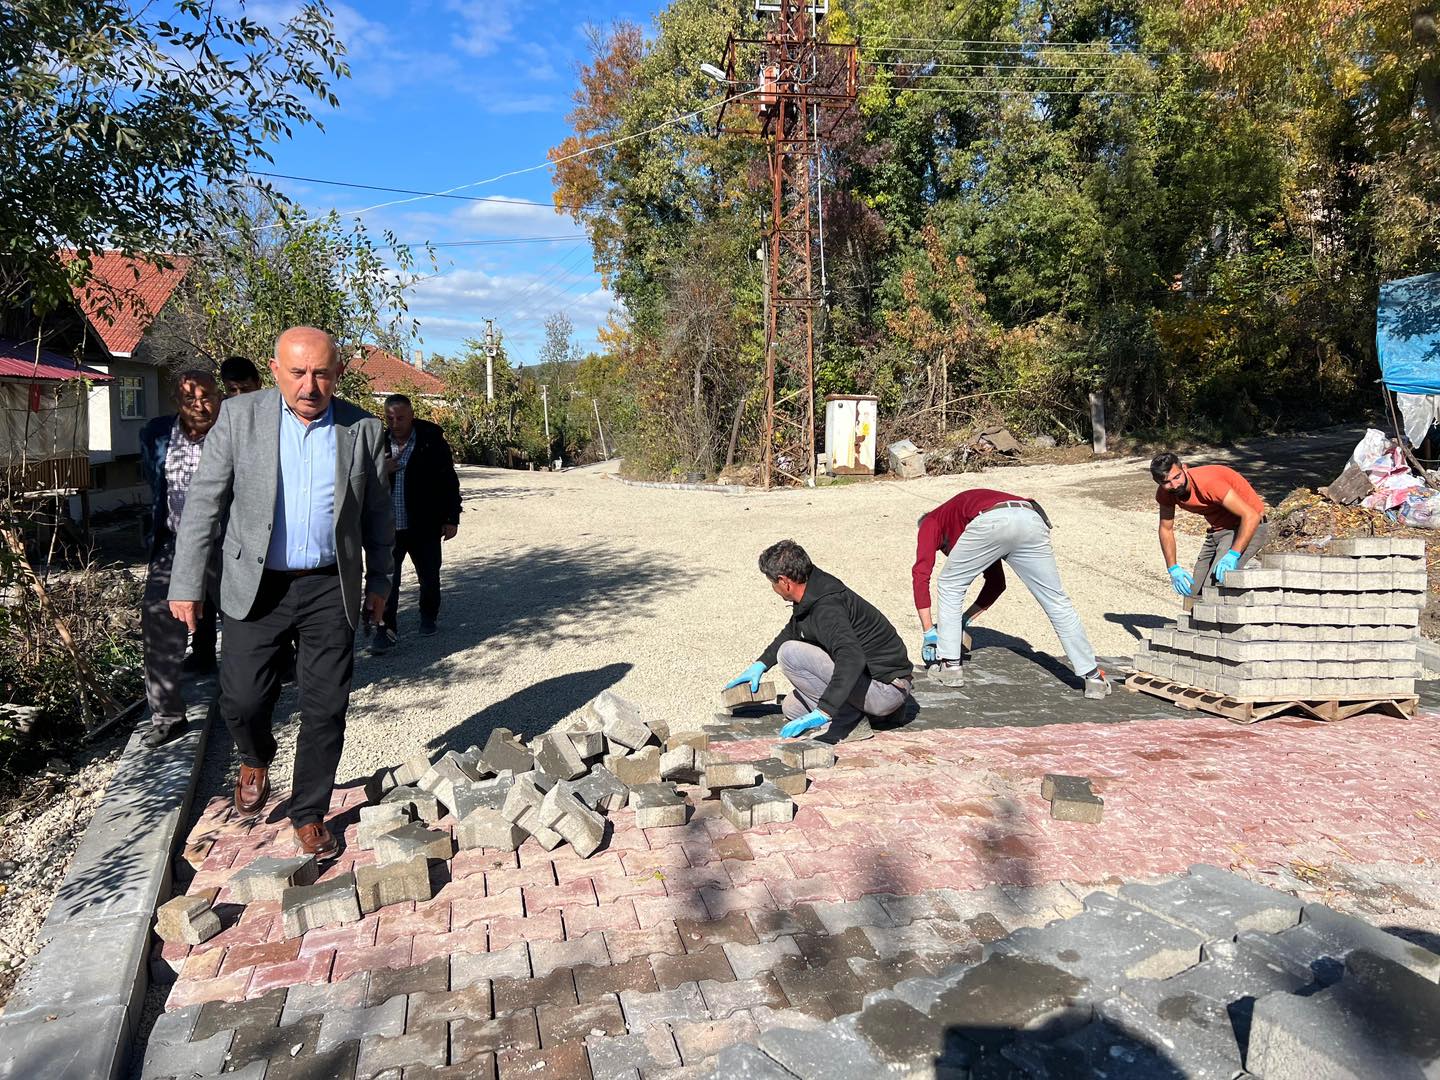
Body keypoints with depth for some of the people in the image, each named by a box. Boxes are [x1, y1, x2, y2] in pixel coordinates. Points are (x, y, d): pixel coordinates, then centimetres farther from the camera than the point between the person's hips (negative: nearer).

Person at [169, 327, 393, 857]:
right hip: (257, 585, 0)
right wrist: (186, 583, -3)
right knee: (243, 699, 3)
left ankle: (309, 815, 23)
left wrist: (379, 580, 12)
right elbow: (203, 502, -2)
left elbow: (377, 511, 8)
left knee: (326, 709, 4)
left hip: (331, 588, 1)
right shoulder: (240, 416, -4)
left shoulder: (363, 429, -1)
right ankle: (256, 762, 39)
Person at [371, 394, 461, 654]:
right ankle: (386, 630, 4)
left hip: (424, 526, -1)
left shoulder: (432, 441, -6)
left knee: (429, 576, 12)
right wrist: (379, 470, -11)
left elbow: (449, 482, -3)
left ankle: (428, 617, 36)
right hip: (387, 526, 1)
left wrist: (452, 519, -5)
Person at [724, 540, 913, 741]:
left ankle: (850, 721, -12)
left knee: (789, 653, -19)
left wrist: (822, 713, -41)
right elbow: (792, 631, 26)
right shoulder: (815, 591, 5)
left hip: (887, 690, -10)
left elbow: (851, 660, -40)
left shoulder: (826, 608, -26)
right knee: (793, 709, 16)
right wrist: (761, 664, 24)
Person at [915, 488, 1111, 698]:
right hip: (1032, 518, 5)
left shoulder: (931, 522, 32)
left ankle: (951, 665, 21)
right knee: (1057, 601, 16)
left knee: (950, 587, 20)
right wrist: (964, 619, 51)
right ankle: (1093, 677, 19)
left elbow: (921, 574, 15)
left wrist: (929, 632, 18)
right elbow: (996, 583, 46)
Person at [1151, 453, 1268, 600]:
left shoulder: (1207, 482, -31)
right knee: (1195, 591, 6)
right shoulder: (1164, 493, -10)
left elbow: (1251, 516, -33)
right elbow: (1166, 529, 5)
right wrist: (1173, 568, -5)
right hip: (1218, 529, 8)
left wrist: (1233, 555, -41)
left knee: (1214, 586, -23)